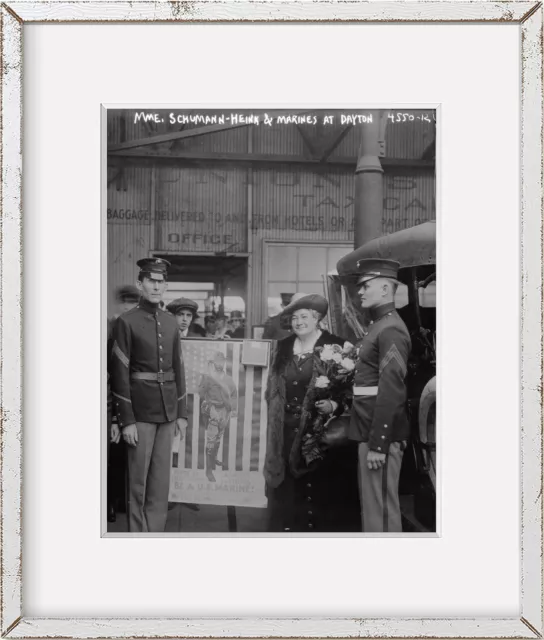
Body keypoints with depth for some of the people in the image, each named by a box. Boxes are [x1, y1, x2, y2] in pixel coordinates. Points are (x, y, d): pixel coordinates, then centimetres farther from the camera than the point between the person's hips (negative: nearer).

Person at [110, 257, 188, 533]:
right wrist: (126, 420, -13)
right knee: (138, 479, 3)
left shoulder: (171, 322, 9)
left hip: (168, 411, 5)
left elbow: (178, 368, 12)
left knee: (161, 477, 10)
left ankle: (156, 529, 20)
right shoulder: (126, 322, -7)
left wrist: (182, 412, 10)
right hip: (140, 412, -5)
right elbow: (119, 374, -9)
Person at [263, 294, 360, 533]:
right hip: (287, 434, 5)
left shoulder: (335, 346, -5)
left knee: (319, 491, 0)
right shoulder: (283, 347, 12)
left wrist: (334, 405, -23)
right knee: (285, 493, 5)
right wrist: (275, 421, 8)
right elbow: (273, 390, 16)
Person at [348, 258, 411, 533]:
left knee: (381, 510, -4)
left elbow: (391, 392, -21)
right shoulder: (378, 325, 16)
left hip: (382, 435, -10)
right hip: (370, 432, 10)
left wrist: (378, 444, -22)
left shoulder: (390, 330, -14)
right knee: (372, 506, 16)